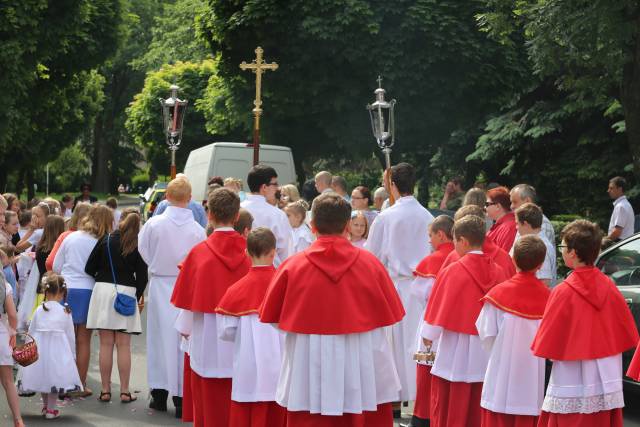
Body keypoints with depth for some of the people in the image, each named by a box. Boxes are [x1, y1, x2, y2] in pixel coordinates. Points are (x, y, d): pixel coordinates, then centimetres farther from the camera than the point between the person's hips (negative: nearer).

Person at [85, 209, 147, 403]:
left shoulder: (106, 240, 0)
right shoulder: (138, 245, -3)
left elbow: (89, 268, 4)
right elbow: (142, 276, -3)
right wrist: (137, 296, 12)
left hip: (104, 290, 1)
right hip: (127, 292, -1)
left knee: (106, 344, 4)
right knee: (124, 345, 3)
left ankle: (105, 390, 6)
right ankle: (125, 391, 4)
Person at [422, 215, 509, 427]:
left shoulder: (452, 272, -13)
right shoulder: (498, 272, -2)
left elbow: (438, 307, -6)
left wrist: (428, 334, 9)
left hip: (455, 349, -4)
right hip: (486, 352, 4)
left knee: (445, 409, 6)